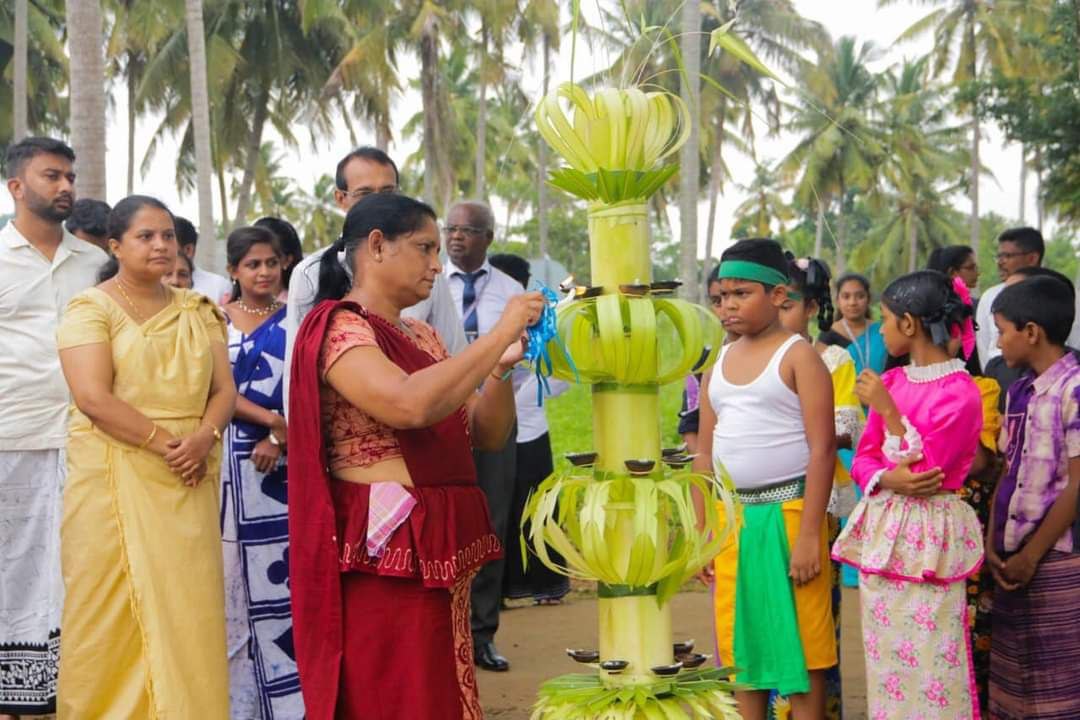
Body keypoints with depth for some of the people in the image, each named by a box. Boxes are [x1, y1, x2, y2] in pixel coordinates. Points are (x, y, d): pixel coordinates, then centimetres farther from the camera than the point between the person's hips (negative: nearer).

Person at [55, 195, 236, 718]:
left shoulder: (197, 310, 15)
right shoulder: (90, 308, -1)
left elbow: (224, 389, 9)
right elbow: (94, 398, -13)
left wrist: (204, 437, -11)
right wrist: (163, 442, -16)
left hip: (188, 481, 4)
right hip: (115, 480, -4)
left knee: (188, 608, 1)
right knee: (117, 612, -2)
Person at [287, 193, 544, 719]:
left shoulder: (423, 336, 17)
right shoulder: (339, 329, -9)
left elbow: (486, 434, 17)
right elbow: (410, 404, -28)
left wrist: (502, 365, -1)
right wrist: (500, 332, -20)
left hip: (439, 549, 9)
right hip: (382, 553, -8)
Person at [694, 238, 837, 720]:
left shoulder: (798, 356, -6)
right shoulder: (719, 362, 12)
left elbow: (822, 448, -13)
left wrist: (809, 534, -18)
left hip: (786, 511, -6)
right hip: (732, 514, 6)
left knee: (798, 642, 0)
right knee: (740, 644, 11)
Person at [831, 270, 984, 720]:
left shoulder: (960, 391, -11)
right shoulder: (890, 382, 9)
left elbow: (927, 467, -14)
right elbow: (863, 459, 9)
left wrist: (887, 411, -15)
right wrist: (888, 479, -12)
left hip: (927, 538, -6)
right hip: (880, 531, 6)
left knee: (928, 662, -3)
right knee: (884, 661, 12)